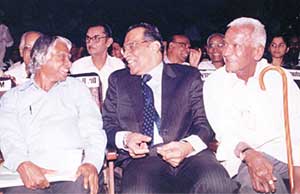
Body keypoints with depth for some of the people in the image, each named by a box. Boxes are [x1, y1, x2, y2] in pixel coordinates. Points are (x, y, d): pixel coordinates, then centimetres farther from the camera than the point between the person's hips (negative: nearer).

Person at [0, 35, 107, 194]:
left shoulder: (76, 88, 21)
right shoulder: (13, 97, 18)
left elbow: (93, 131, 11)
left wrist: (92, 163, -10)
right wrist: (23, 165, -19)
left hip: (73, 171, 1)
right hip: (31, 174, 0)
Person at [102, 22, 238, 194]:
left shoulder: (189, 76, 13)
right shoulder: (118, 80, 19)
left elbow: (204, 122, 6)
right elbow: (107, 124, 15)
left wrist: (188, 146, -17)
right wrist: (125, 138, -9)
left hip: (188, 154, 1)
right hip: (142, 157, 0)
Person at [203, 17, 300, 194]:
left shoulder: (280, 78, 7)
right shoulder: (215, 83, 7)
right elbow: (223, 130, -4)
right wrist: (248, 153, -25)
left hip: (284, 151, 2)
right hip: (241, 157, -1)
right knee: (257, 178, -34)